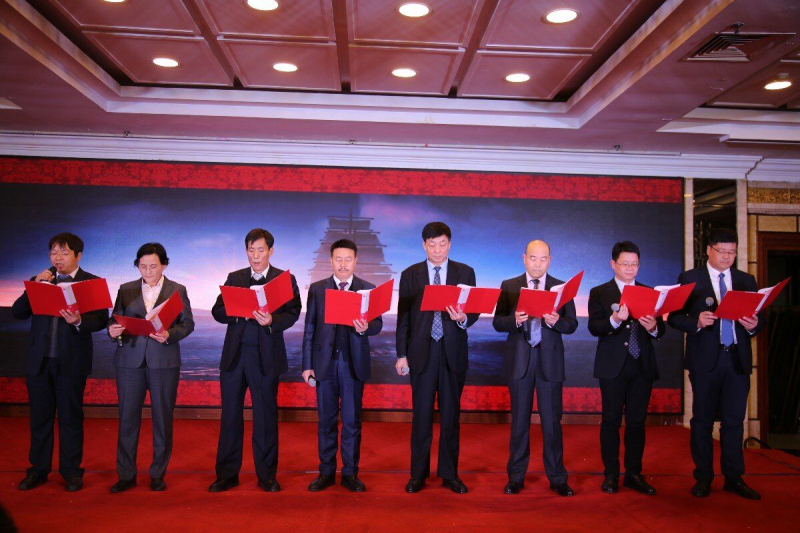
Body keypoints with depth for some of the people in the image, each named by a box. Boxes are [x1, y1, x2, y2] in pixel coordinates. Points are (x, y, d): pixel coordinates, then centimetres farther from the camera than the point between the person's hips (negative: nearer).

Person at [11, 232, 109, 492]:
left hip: (72, 361, -3)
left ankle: (71, 471, 18)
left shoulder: (92, 282, -1)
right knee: (40, 417, 12)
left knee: (71, 417, 6)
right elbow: (17, 312, 2)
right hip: (39, 360, 4)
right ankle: (38, 470, 25)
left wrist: (79, 321, -30)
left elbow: (101, 319, -10)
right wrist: (35, 286, -11)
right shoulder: (40, 279, 10)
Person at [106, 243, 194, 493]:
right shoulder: (126, 290, 10)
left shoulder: (177, 290, 5)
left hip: (164, 361, -1)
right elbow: (114, 320, 8)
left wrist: (169, 335, -18)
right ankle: (126, 475, 14)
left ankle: (158, 474, 16)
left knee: (163, 418, 4)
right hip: (130, 360, 2)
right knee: (127, 417, 3)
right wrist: (113, 331, -15)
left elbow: (188, 323, 0)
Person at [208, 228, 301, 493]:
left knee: (266, 417, 5)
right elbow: (217, 311, 4)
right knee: (230, 415, 8)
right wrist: (237, 312, -16)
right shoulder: (234, 278, 12)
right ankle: (226, 475, 20)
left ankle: (267, 476, 17)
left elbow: (292, 314, -7)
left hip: (266, 356, -2)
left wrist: (272, 320, -25)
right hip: (234, 354, 3)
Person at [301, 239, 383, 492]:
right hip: (325, 362, 1)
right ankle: (326, 472, 21)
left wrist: (365, 327, -26)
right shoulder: (316, 289, 6)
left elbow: (378, 323, -2)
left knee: (352, 421, 5)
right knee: (326, 421, 9)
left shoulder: (368, 289, 4)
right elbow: (309, 328, 5)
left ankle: (350, 473, 17)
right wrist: (307, 364, 1)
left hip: (354, 362, -1)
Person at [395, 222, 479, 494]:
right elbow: (403, 316, 4)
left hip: (453, 352, 1)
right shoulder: (410, 274, 5)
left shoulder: (465, 273, 6)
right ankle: (418, 474, 17)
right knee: (421, 415, 4)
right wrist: (402, 354, -1)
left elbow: (474, 311, 3)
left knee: (451, 415, 8)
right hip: (422, 353, 0)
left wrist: (463, 318, -20)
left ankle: (449, 474, 20)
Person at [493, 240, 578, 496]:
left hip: (550, 362, 0)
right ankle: (516, 477, 20)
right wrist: (514, 320, -20)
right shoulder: (509, 286, 5)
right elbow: (498, 322, 0)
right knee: (519, 421, 9)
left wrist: (556, 321, -21)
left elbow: (572, 325, 0)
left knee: (552, 421, 3)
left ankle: (557, 478, 16)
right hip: (519, 361, 0)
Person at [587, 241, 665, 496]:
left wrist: (653, 327, -18)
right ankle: (610, 475, 13)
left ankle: (634, 474, 18)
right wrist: (615, 319, -27)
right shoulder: (599, 293, 3)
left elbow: (661, 329, 5)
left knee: (637, 421, 7)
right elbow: (594, 327, -10)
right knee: (611, 420, 3)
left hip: (642, 365, 3)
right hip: (613, 366, -3)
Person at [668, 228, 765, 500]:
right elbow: (675, 316, -3)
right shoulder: (690, 279, 2)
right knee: (703, 420, 6)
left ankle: (734, 477, 19)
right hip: (705, 359, -3)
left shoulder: (747, 281, 12)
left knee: (734, 421, 7)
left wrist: (754, 325, -12)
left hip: (738, 359, 3)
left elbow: (758, 317, 11)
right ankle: (703, 478, 17)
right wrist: (696, 322, -21)